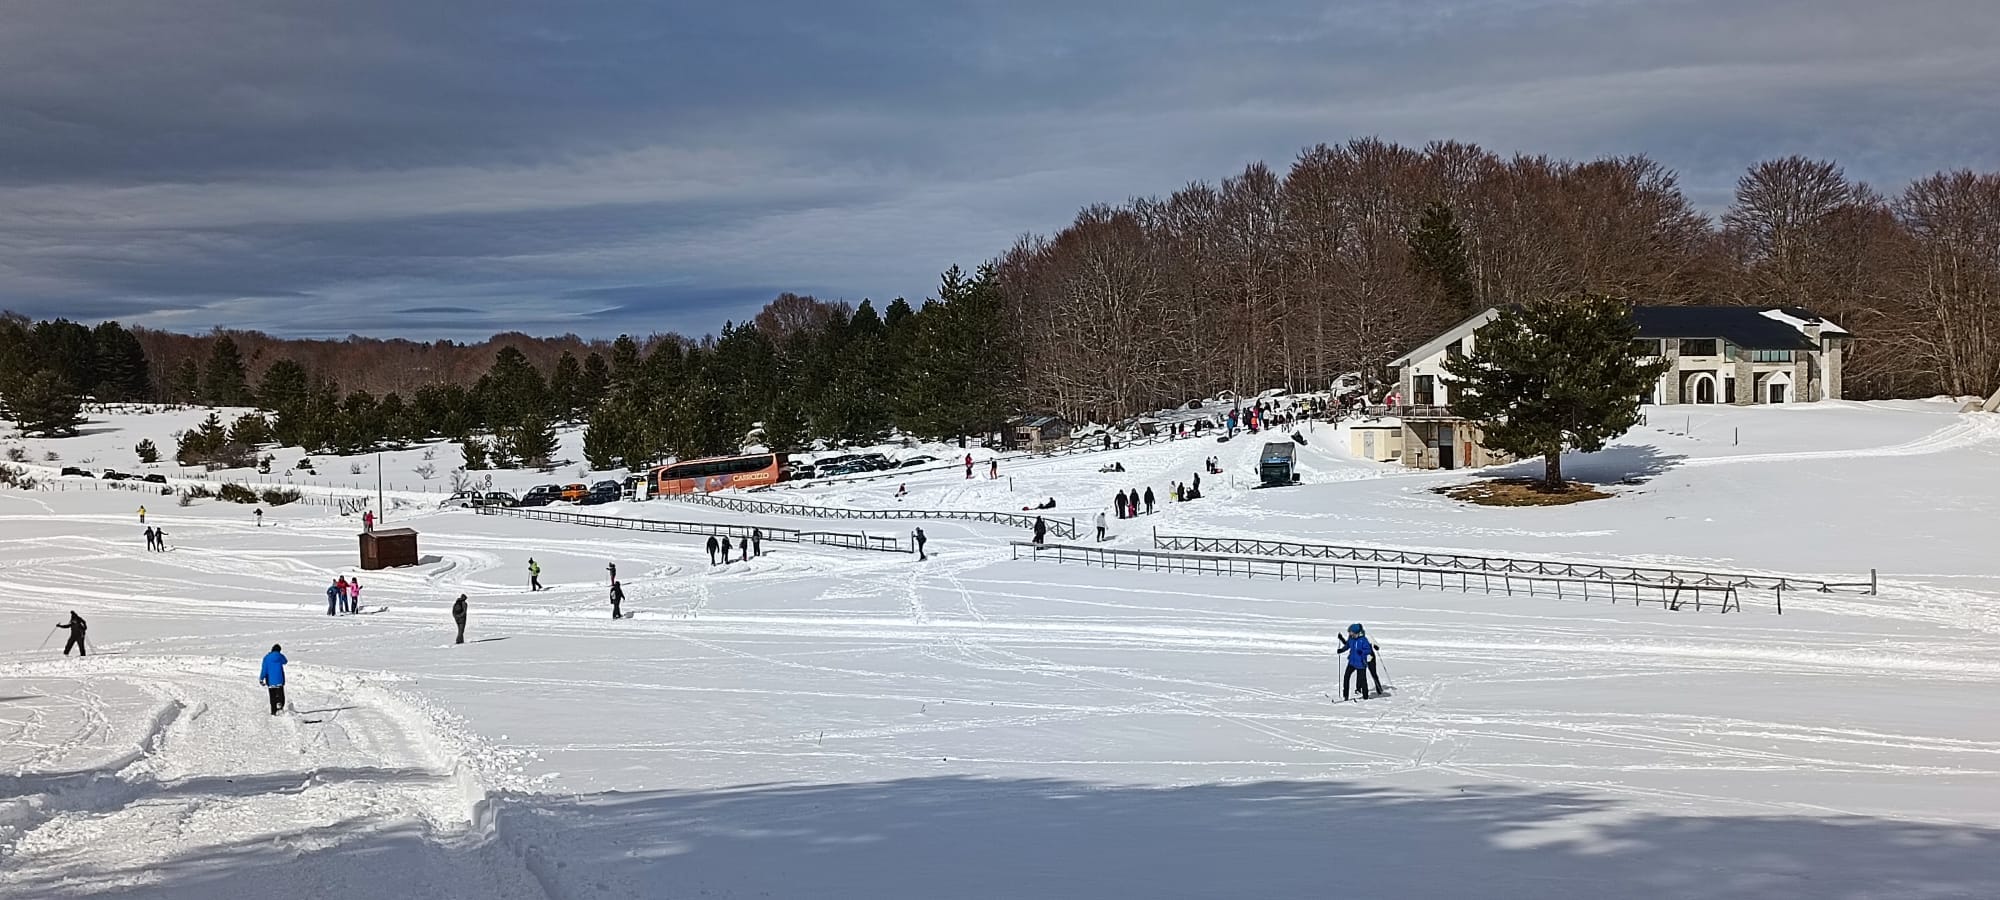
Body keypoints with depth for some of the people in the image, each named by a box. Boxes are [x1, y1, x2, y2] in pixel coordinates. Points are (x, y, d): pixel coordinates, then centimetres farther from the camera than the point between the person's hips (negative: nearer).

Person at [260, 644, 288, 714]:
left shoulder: (267, 657, 0)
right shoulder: (280, 656, -3)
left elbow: (264, 669, -6)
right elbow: (285, 661, 18)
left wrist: (261, 679, -5)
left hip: (270, 681, 2)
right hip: (279, 680, -2)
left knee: (272, 696, 11)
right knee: (280, 695, 0)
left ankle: (274, 711, 12)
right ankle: (279, 706, -25)